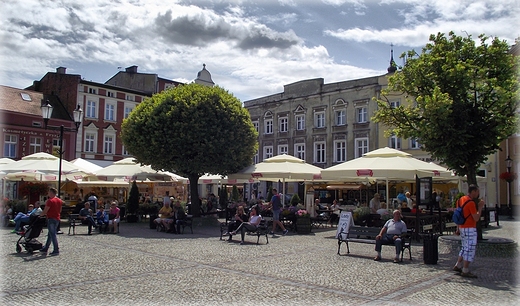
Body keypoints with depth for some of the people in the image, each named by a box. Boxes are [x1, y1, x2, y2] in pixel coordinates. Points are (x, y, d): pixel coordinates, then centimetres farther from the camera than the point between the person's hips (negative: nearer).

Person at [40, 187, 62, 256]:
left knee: (52, 234, -5)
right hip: (57, 219, 8)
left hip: (51, 219, -8)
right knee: (50, 234, 17)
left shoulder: (50, 201, -15)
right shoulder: (59, 200, 11)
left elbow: (45, 211, -13)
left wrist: (41, 215, 4)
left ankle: (56, 250, -6)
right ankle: (45, 249, 26)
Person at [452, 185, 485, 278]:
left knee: (465, 248, 20)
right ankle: (465, 271, 1)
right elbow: (476, 218, -20)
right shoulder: (471, 203, -18)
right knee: (470, 249, -3)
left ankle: (458, 266, 24)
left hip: (462, 228, 9)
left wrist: (458, 228, 18)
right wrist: (480, 207, -10)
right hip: (470, 229, -9)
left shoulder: (460, 200, 9)